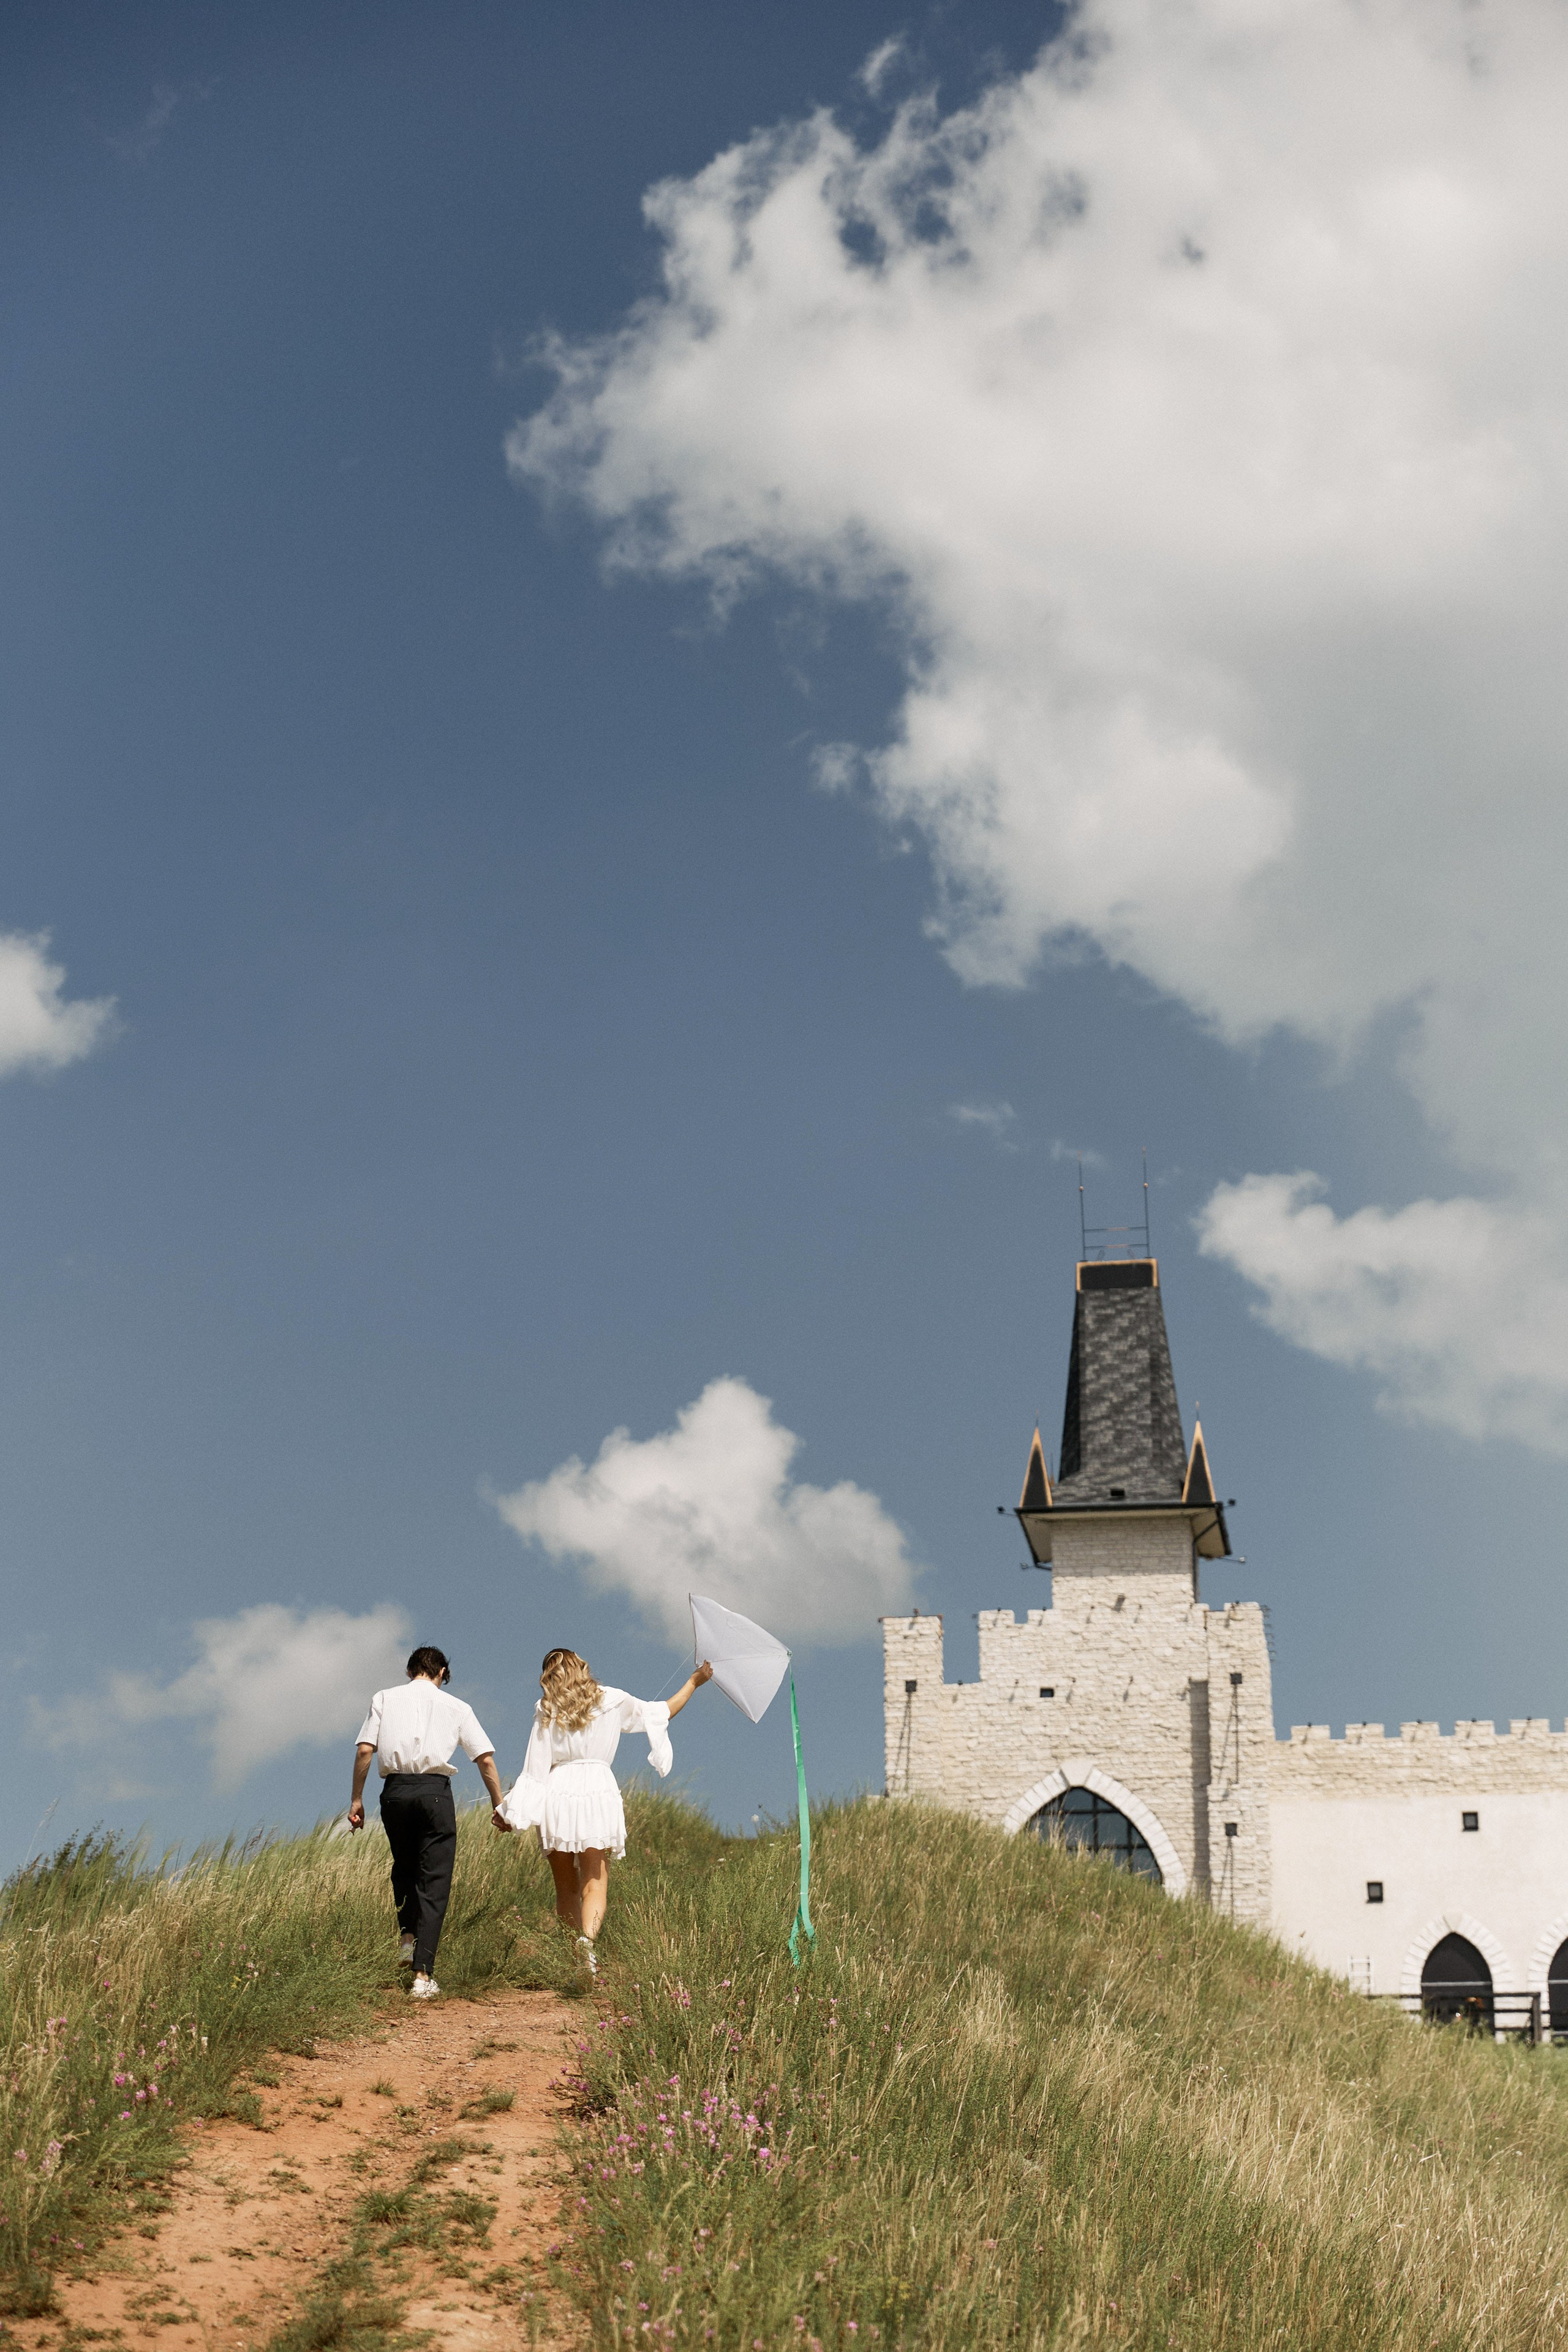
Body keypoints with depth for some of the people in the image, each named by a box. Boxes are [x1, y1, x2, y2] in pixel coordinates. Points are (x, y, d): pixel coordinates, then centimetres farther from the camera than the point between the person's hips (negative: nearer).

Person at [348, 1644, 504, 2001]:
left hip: (395, 1790, 2)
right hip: (435, 1791, -2)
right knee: (434, 1881, 0)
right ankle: (423, 1974, -7)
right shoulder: (456, 1707, 11)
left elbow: (365, 1750, 2)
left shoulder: (384, 1699, 12)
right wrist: (499, 1806, 13)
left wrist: (357, 1799, 8)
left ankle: (408, 1937, 13)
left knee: (404, 1867, 27)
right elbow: (485, 1760, 7)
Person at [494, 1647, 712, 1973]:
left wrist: (510, 1812, 8)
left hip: (556, 1793, 1)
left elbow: (535, 1767, 3)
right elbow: (662, 1713, 21)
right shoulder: (613, 1701, 10)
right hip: (598, 1790, -1)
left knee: (566, 1888, 11)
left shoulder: (546, 1712, 8)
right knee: (595, 1883, -6)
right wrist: (694, 1682, 35)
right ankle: (587, 1938, -34)